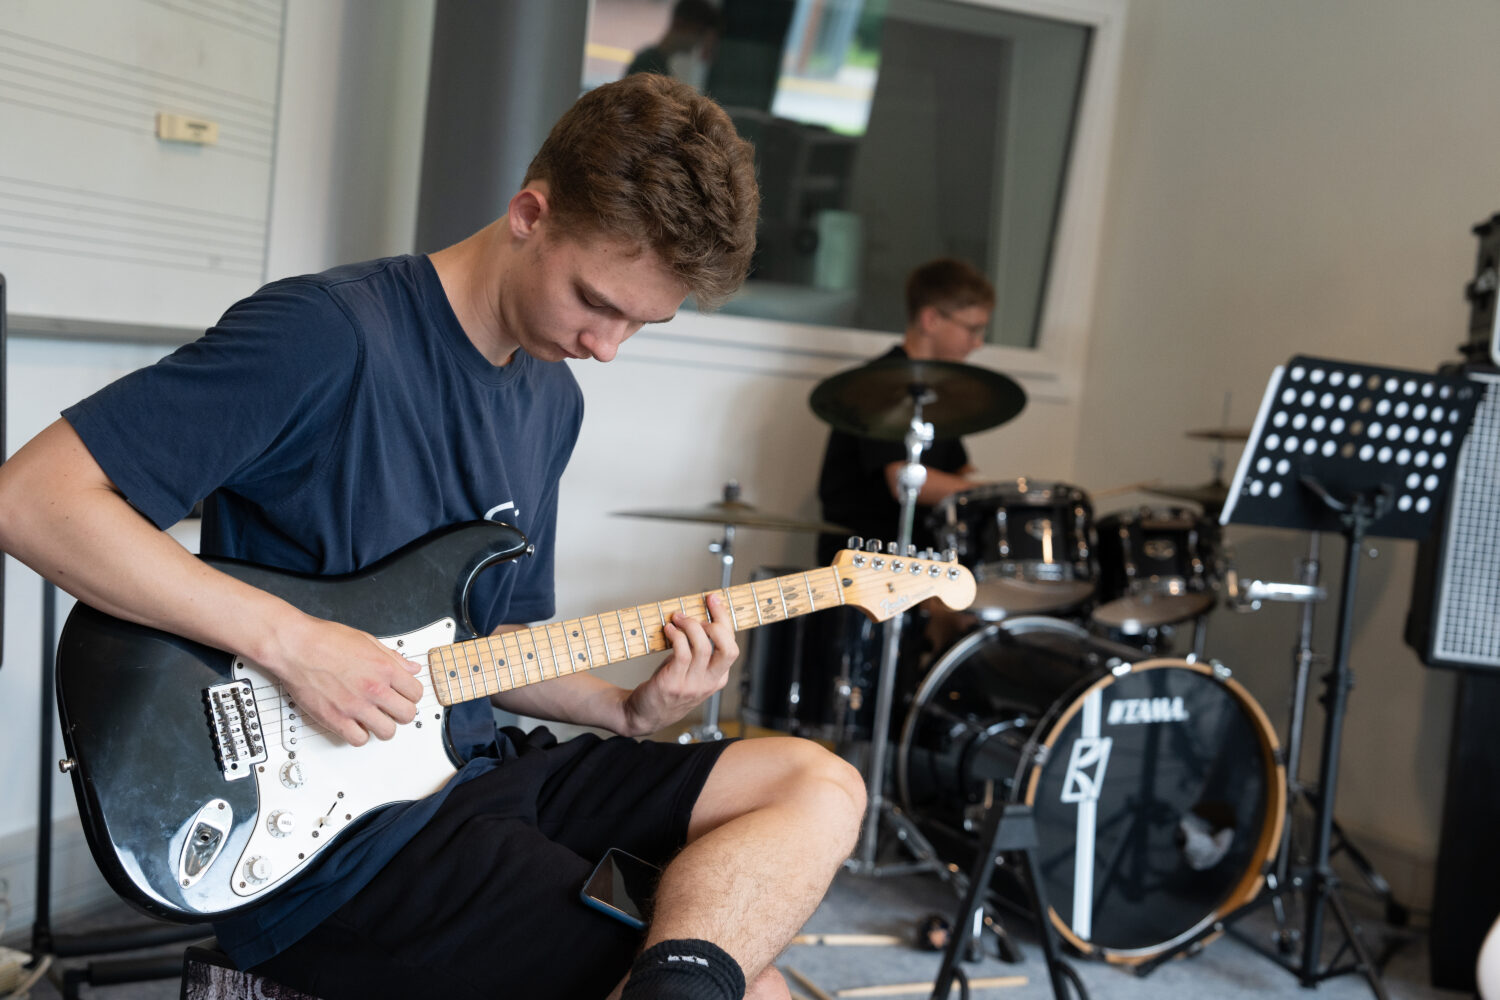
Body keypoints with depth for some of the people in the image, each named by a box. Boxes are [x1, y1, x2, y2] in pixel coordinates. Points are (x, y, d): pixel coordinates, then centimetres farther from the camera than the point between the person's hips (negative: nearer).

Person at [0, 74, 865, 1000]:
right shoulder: (329, 335, -18)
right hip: (325, 852, -8)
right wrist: (289, 639, -26)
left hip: (473, 763, 9)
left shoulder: (551, 399, 10)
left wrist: (628, 711, -1)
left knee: (822, 789, -3)